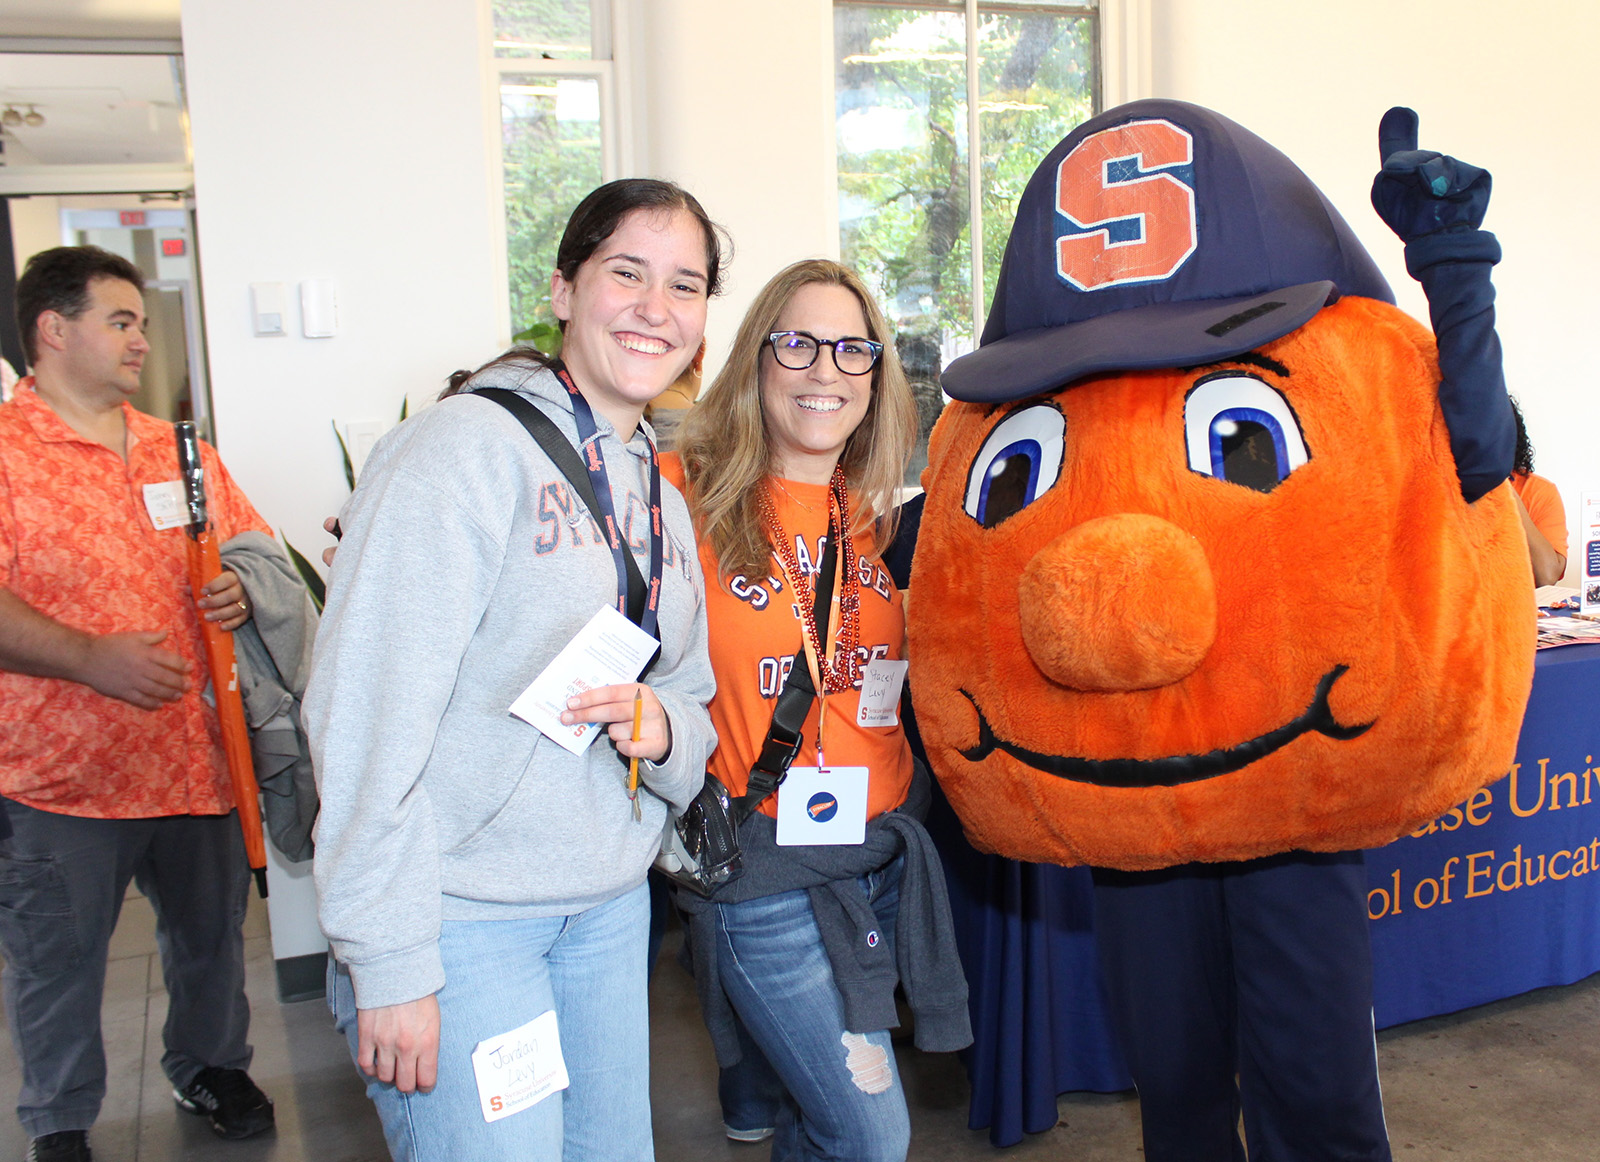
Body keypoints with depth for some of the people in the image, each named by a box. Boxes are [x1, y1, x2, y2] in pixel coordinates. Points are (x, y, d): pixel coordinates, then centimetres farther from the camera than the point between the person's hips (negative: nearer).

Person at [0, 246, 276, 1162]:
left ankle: (211, 1066, 42)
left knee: (212, 931, 18)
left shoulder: (180, 452, 11)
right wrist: (89, 657, -27)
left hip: (197, 757, 5)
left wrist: (245, 590, -4)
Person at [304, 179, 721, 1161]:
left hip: (612, 906, 7)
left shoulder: (663, 498, 12)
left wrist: (666, 728, -8)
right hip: (462, 918, -7)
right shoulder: (464, 447, -14)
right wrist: (387, 961, -20)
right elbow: (368, 713, -19)